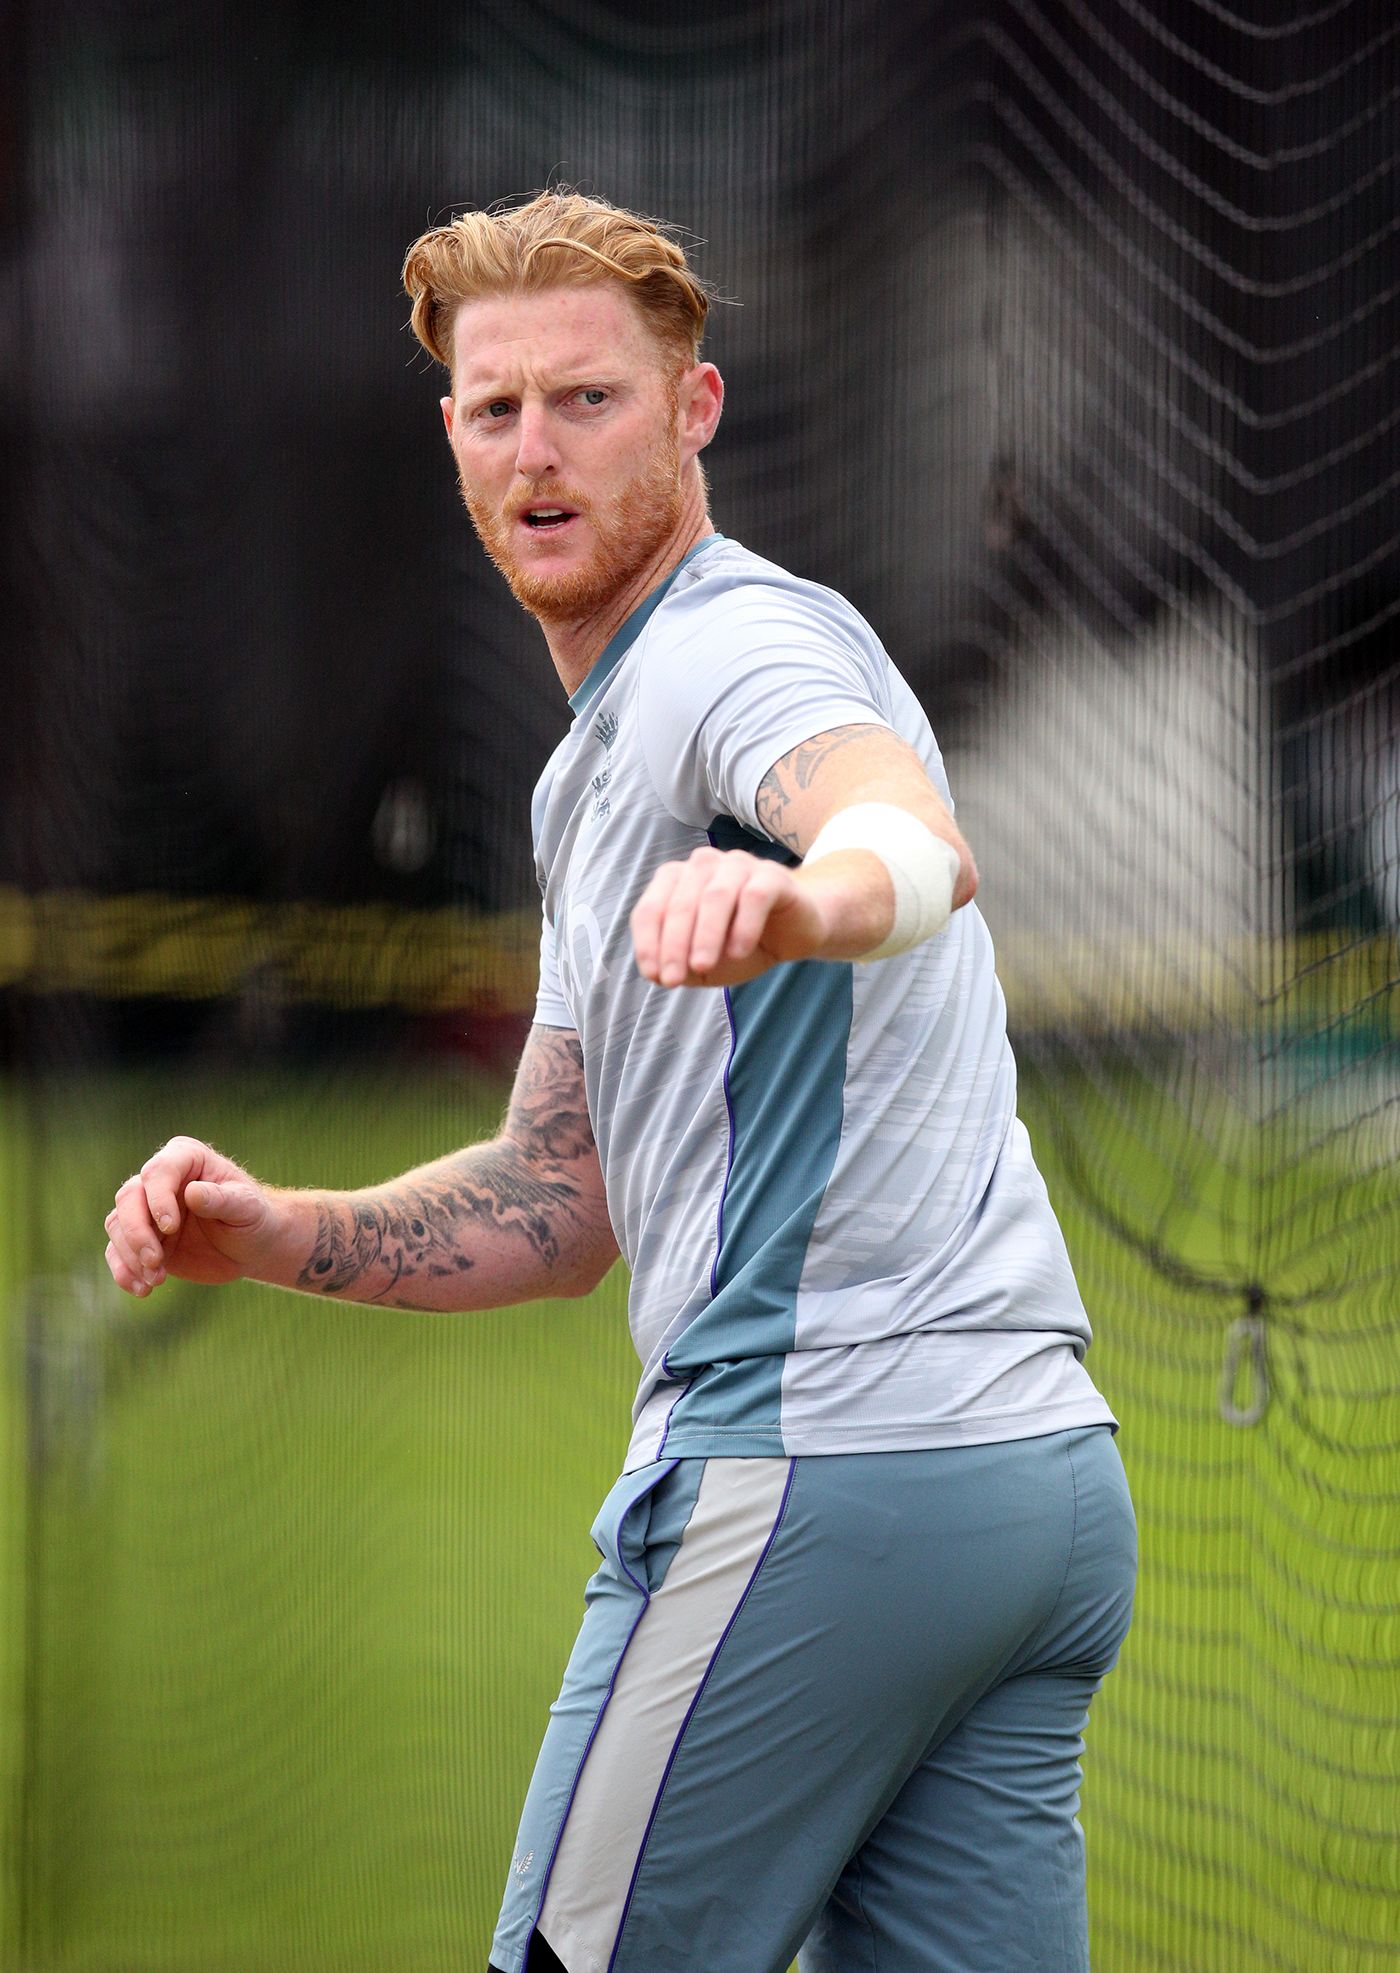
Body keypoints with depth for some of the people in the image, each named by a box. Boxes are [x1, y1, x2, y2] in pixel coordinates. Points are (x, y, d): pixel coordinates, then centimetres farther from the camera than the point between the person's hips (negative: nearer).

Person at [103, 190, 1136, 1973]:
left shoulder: (737, 642, -8)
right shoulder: (602, 762, 23)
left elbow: (922, 845, -32)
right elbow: (563, 1203, 26)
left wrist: (812, 890, -56)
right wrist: (272, 1233, 9)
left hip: (814, 1465, -10)